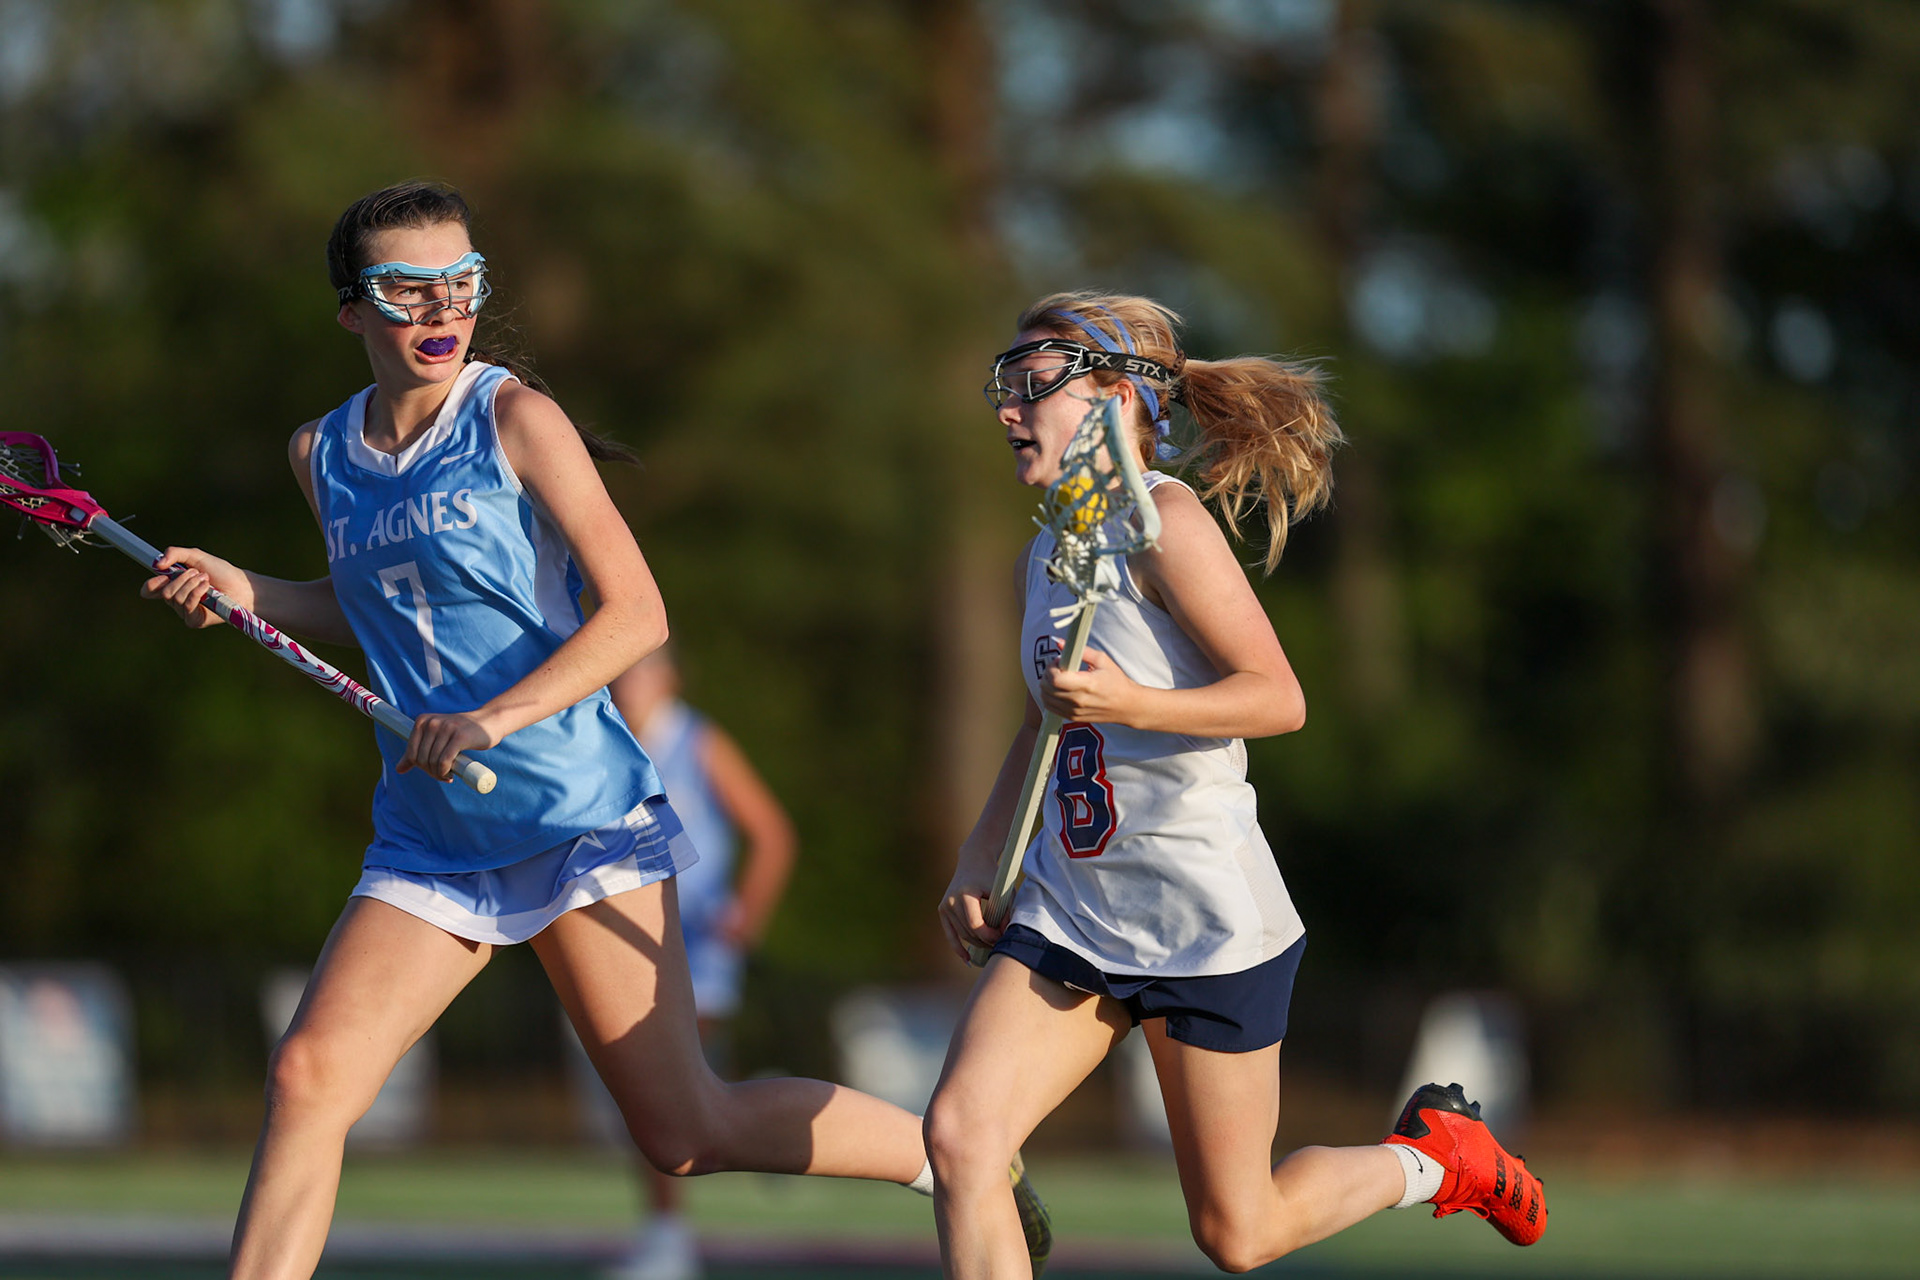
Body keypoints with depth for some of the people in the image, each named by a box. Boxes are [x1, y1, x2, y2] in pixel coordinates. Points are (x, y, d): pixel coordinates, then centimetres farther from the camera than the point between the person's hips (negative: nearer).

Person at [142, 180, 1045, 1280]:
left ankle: (953, 1154, 17)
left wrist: (497, 716, -25)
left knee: (685, 1131, -2)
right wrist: (243, 592, 9)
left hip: (578, 818, -5)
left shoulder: (515, 419, -9)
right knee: (308, 1077, -11)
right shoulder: (323, 456, 8)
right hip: (431, 844, 5)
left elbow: (636, 612, -12)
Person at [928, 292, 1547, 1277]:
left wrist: (1135, 704, -32)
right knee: (957, 1135, -14)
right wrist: (974, 864, 18)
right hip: (1068, 913, 7)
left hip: (1207, 923, -7)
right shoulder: (1042, 557, 11)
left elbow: (1278, 697, -19)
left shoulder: (1163, 520, -14)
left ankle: (1430, 1155, 31)